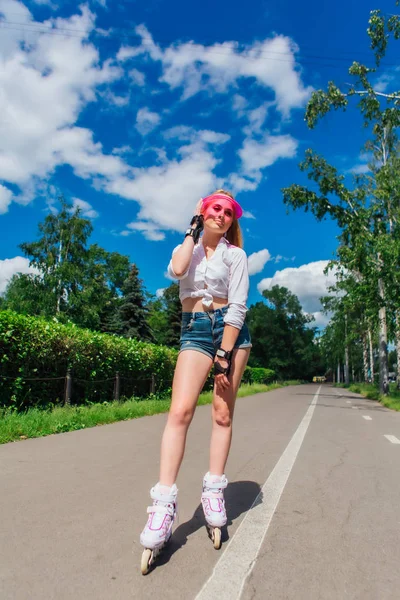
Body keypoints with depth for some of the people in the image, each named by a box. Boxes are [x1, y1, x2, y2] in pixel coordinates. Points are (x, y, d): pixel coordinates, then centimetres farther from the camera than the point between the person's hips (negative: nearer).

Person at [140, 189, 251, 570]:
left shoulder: (235, 255, 5)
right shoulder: (186, 248, 13)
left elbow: (237, 306, -5)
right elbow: (177, 270, -14)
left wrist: (225, 355, -14)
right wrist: (194, 230, -2)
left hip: (230, 329, 0)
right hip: (194, 331, 1)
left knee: (222, 413, 0)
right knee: (180, 410, -14)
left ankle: (213, 492, 12)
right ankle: (164, 503, -12)